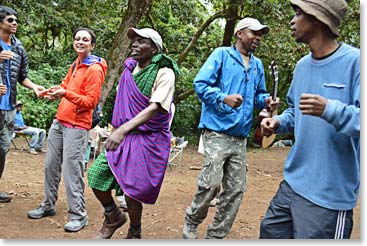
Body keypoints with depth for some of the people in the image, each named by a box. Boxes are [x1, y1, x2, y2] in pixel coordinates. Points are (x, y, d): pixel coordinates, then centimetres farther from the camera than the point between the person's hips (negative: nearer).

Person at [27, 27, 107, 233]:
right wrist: (55, 92, 10)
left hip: (77, 126, -8)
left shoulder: (95, 69, -10)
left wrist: (66, 94, -24)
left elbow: (91, 101, -15)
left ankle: (78, 215, 1)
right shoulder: (75, 65, 15)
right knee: (51, 165, 13)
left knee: (72, 171, -9)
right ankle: (48, 206, 27)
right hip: (60, 121, 8)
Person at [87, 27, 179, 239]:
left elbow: (155, 108, -26)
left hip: (148, 140, -6)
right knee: (96, 175, -4)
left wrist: (123, 129, -37)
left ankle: (135, 233, 26)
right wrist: (116, 130, 16)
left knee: (131, 189, -3)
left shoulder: (164, 73, -13)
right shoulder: (130, 68, 8)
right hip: (123, 136, 6)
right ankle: (114, 216, 24)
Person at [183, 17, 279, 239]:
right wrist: (224, 98, -23)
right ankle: (191, 222, 11)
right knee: (211, 183, -16)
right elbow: (200, 83, -7)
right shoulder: (221, 54, 0)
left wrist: (266, 100, 1)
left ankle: (216, 235, 18)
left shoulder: (258, 65, 18)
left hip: (241, 137, 7)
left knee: (236, 190, 5)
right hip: (217, 132, -7)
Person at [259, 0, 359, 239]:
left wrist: (330, 109, -34)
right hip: (292, 183, 7)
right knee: (270, 232, 16)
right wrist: (278, 122, 5)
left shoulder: (355, 61, -14)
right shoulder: (302, 65, 10)